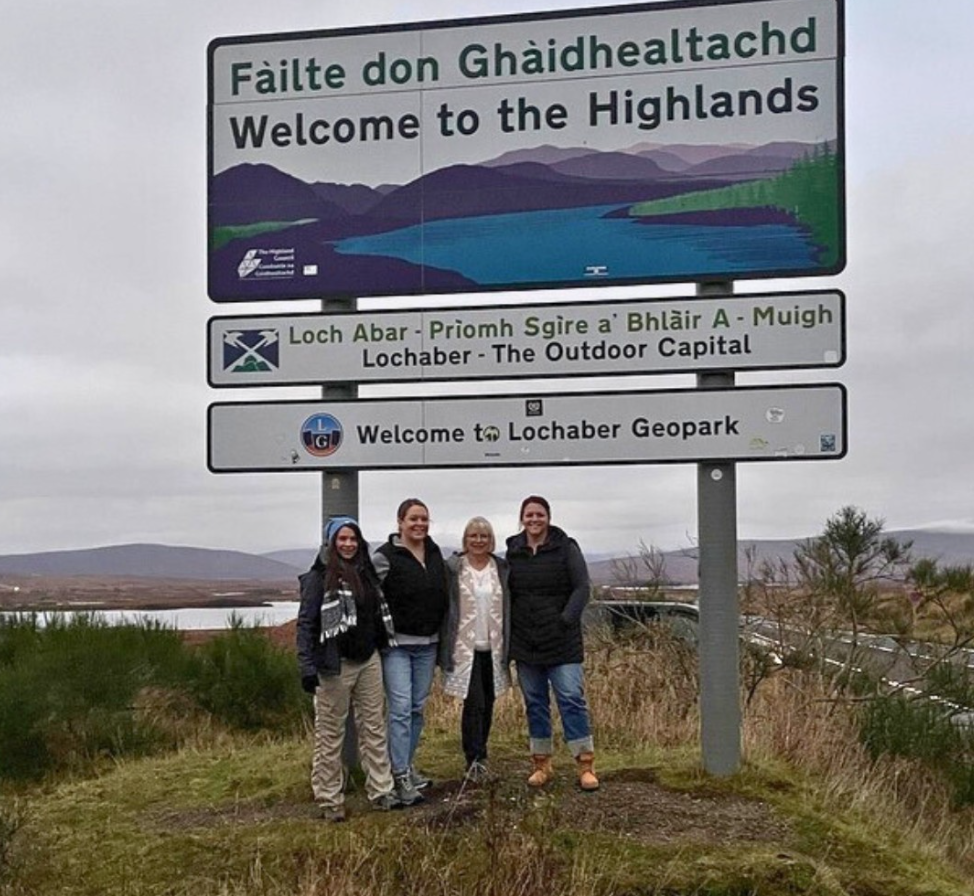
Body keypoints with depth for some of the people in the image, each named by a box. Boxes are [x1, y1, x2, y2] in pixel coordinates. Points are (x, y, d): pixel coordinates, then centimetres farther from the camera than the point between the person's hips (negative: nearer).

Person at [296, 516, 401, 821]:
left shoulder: (366, 572, 10)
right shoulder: (319, 578, -9)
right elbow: (306, 623, -12)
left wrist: (381, 646, 13)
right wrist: (308, 667, -18)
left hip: (369, 661, 6)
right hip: (335, 665, -6)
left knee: (375, 727, 9)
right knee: (330, 734, 1)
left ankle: (381, 791, 16)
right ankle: (330, 801, 9)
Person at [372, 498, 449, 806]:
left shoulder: (435, 553, 10)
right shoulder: (385, 556, -9)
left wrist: (441, 636, 16)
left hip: (427, 644, 6)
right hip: (397, 644, -6)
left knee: (418, 708, 11)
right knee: (400, 708, -10)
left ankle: (406, 766, 23)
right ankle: (401, 777, -8)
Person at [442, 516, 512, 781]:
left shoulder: (502, 568, 7)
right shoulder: (453, 568, -3)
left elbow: (509, 607, 10)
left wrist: (510, 647, 6)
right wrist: (444, 649, -7)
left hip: (493, 648, 4)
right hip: (465, 648, -4)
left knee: (487, 704, 11)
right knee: (474, 704, -10)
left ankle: (477, 756, 24)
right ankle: (475, 759, -3)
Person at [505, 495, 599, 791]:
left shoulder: (565, 548, -3)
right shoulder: (513, 552, 7)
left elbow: (581, 588, -6)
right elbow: (507, 594, 13)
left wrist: (566, 620, -16)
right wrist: (509, 631, 4)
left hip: (562, 641, -4)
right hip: (525, 643, 4)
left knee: (571, 699, -6)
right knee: (534, 703, 9)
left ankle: (586, 764, 1)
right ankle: (541, 764, 19)